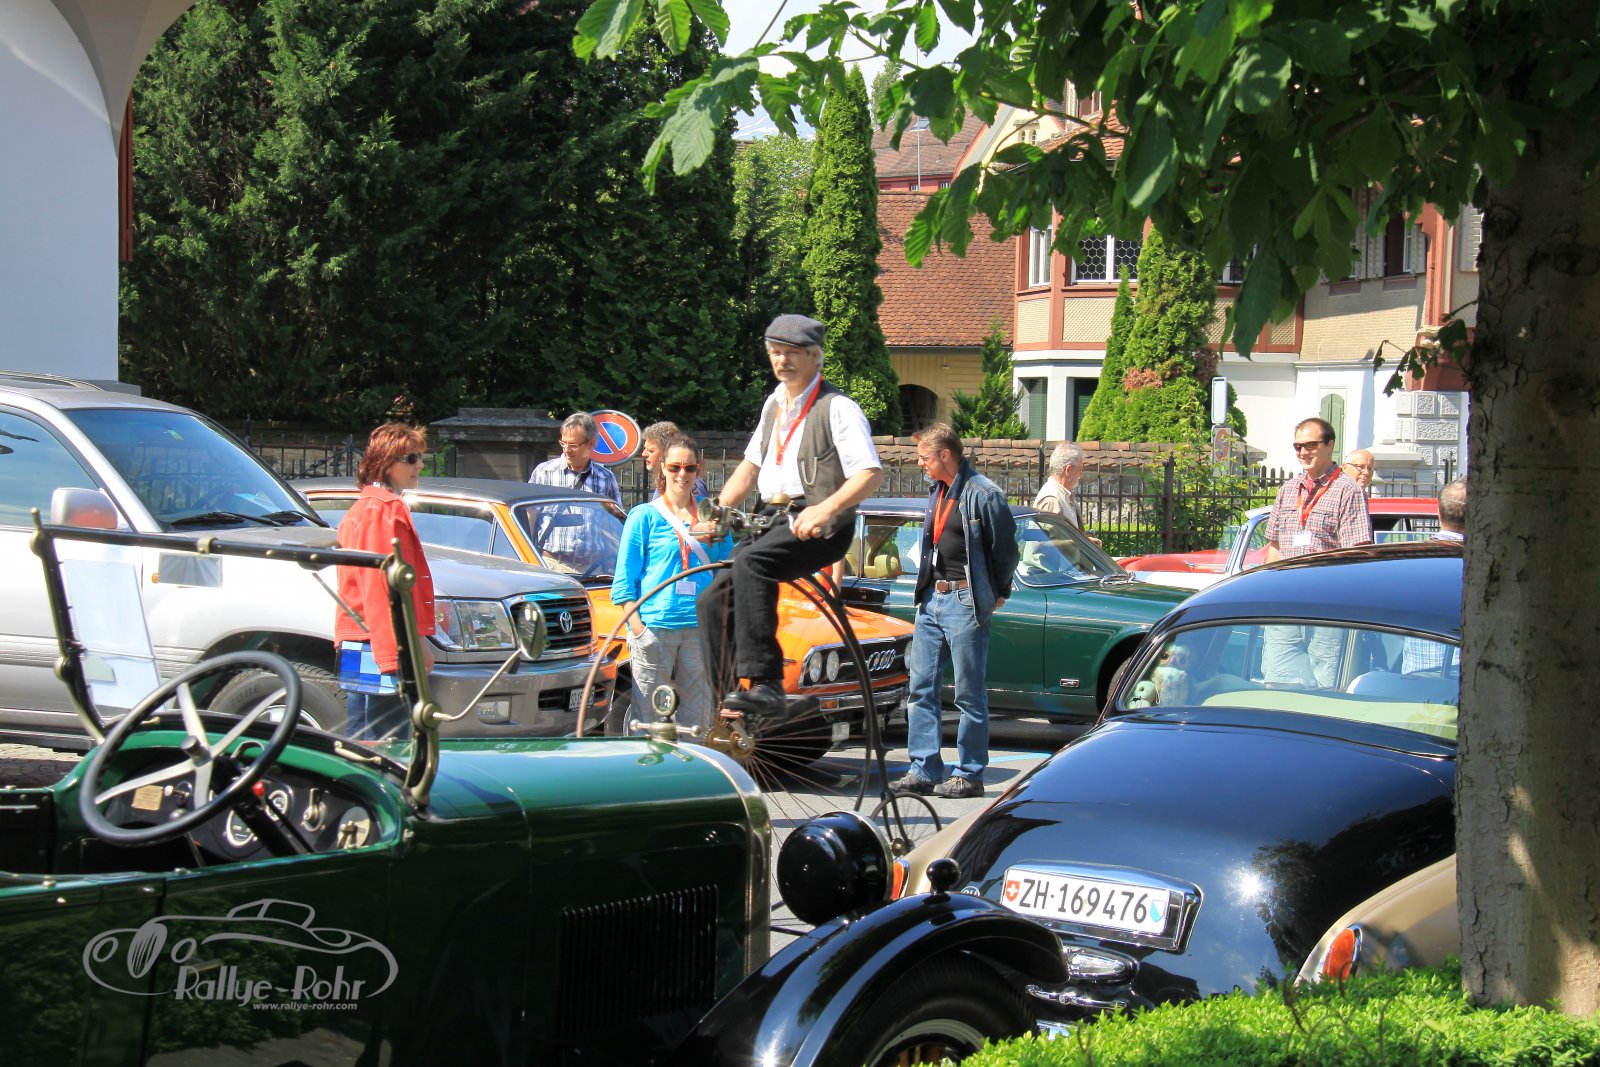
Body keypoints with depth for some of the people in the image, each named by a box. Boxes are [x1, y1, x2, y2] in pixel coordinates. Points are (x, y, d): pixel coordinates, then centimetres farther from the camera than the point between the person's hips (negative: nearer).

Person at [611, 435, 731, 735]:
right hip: (654, 626, -4)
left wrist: (718, 539, -2)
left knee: (697, 716, 5)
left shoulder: (709, 518, 16)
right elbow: (624, 576, 2)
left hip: (700, 628, 4)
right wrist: (635, 624, -10)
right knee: (648, 715, -5)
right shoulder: (644, 516, 6)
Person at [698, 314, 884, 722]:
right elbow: (751, 464, 26)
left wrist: (825, 510, -31)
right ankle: (731, 704, 5)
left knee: (750, 560, -34)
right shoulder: (774, 404, 19)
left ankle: (766, 685, -39)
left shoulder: (837, 408, -7)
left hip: (818, 527, -9)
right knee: (715, 601, -1)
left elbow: (871, 473, -17)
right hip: (774, 520, 9)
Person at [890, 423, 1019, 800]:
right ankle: (924, 771, 11)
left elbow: (1006, 550, -7)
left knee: (969, 694, -1)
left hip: (965, 602, -8)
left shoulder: (983, 494, -12)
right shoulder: (938, 492, 13)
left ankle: (970, 775, 6)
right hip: (932, 599, 8)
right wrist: (928, 588, 15)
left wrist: (996, 594, 1)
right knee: (921, 688, 7)